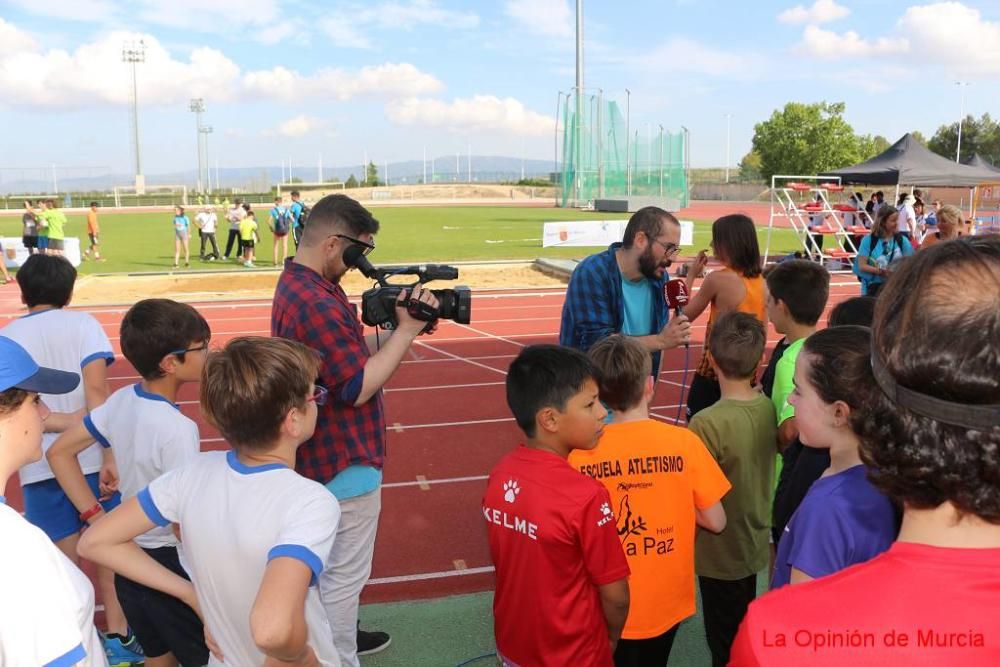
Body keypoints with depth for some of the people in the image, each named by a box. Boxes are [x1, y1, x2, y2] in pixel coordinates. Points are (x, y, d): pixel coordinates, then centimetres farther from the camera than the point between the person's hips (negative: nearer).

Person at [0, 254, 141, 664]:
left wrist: (68, 422, -10)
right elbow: (97, 392, -14)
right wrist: (111, 454, -16)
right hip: (90, 457, -1)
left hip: (40, 465, 2)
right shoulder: (82, 324, -3)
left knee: (64, 560, 13)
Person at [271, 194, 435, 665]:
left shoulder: (298, 284, 5)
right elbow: (358, 387, -26)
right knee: (345, 573, 5)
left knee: (332, 564, 27)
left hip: (325, 453, 11)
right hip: (344, 461, -11)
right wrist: (406, 330, -20)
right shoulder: (316, 302, -28)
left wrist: (393, 324, -5)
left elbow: (352, 355, 9)